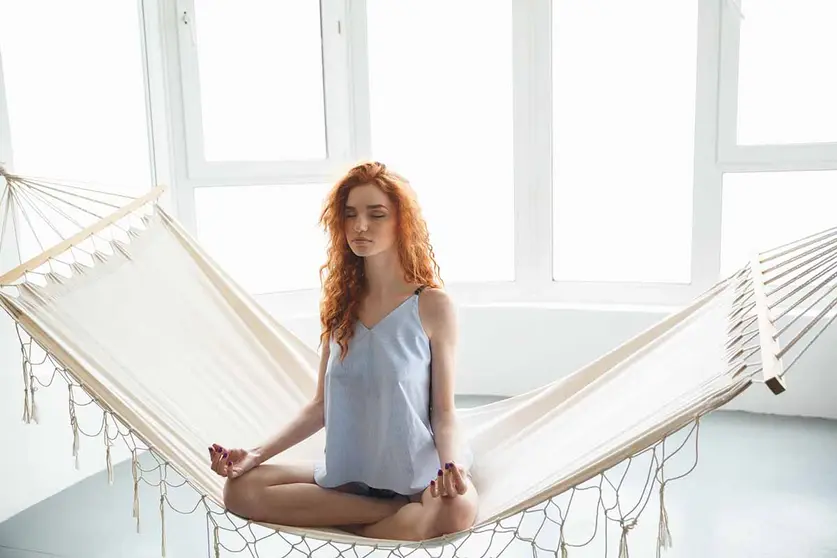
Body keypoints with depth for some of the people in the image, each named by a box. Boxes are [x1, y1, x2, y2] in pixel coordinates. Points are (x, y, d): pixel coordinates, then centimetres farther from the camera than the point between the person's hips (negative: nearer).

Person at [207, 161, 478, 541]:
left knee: (458, 510, -37)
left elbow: (444, 411, -7)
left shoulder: (432, 305, -10)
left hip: (419, 473, -4)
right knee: (241, 489, -16)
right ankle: (400, 514, -13)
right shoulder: (341, 303, 3)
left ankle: (352, 528, -11)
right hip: (347, 473, 5)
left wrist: (452, 464, -28)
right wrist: (257, 454, -5)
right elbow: (321, 406, 6)